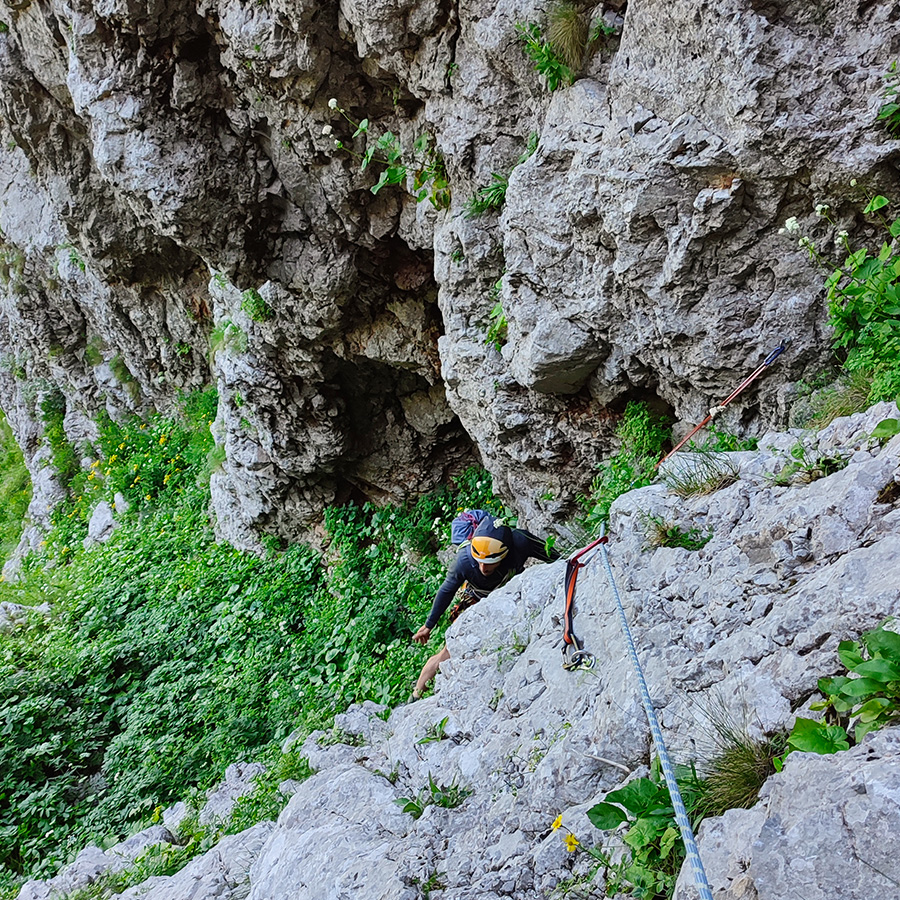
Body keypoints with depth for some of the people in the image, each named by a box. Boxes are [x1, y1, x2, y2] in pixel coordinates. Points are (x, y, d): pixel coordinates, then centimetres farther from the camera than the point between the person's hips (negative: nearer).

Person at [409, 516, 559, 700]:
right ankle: (413, 699, 12)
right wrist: (429, 625, -4)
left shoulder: (521, 542, -39)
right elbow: (447, 591, -15)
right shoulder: (464, 559, -37)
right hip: (477, 602, -2)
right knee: (448, 654, -5)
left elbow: (553, 557, -16)